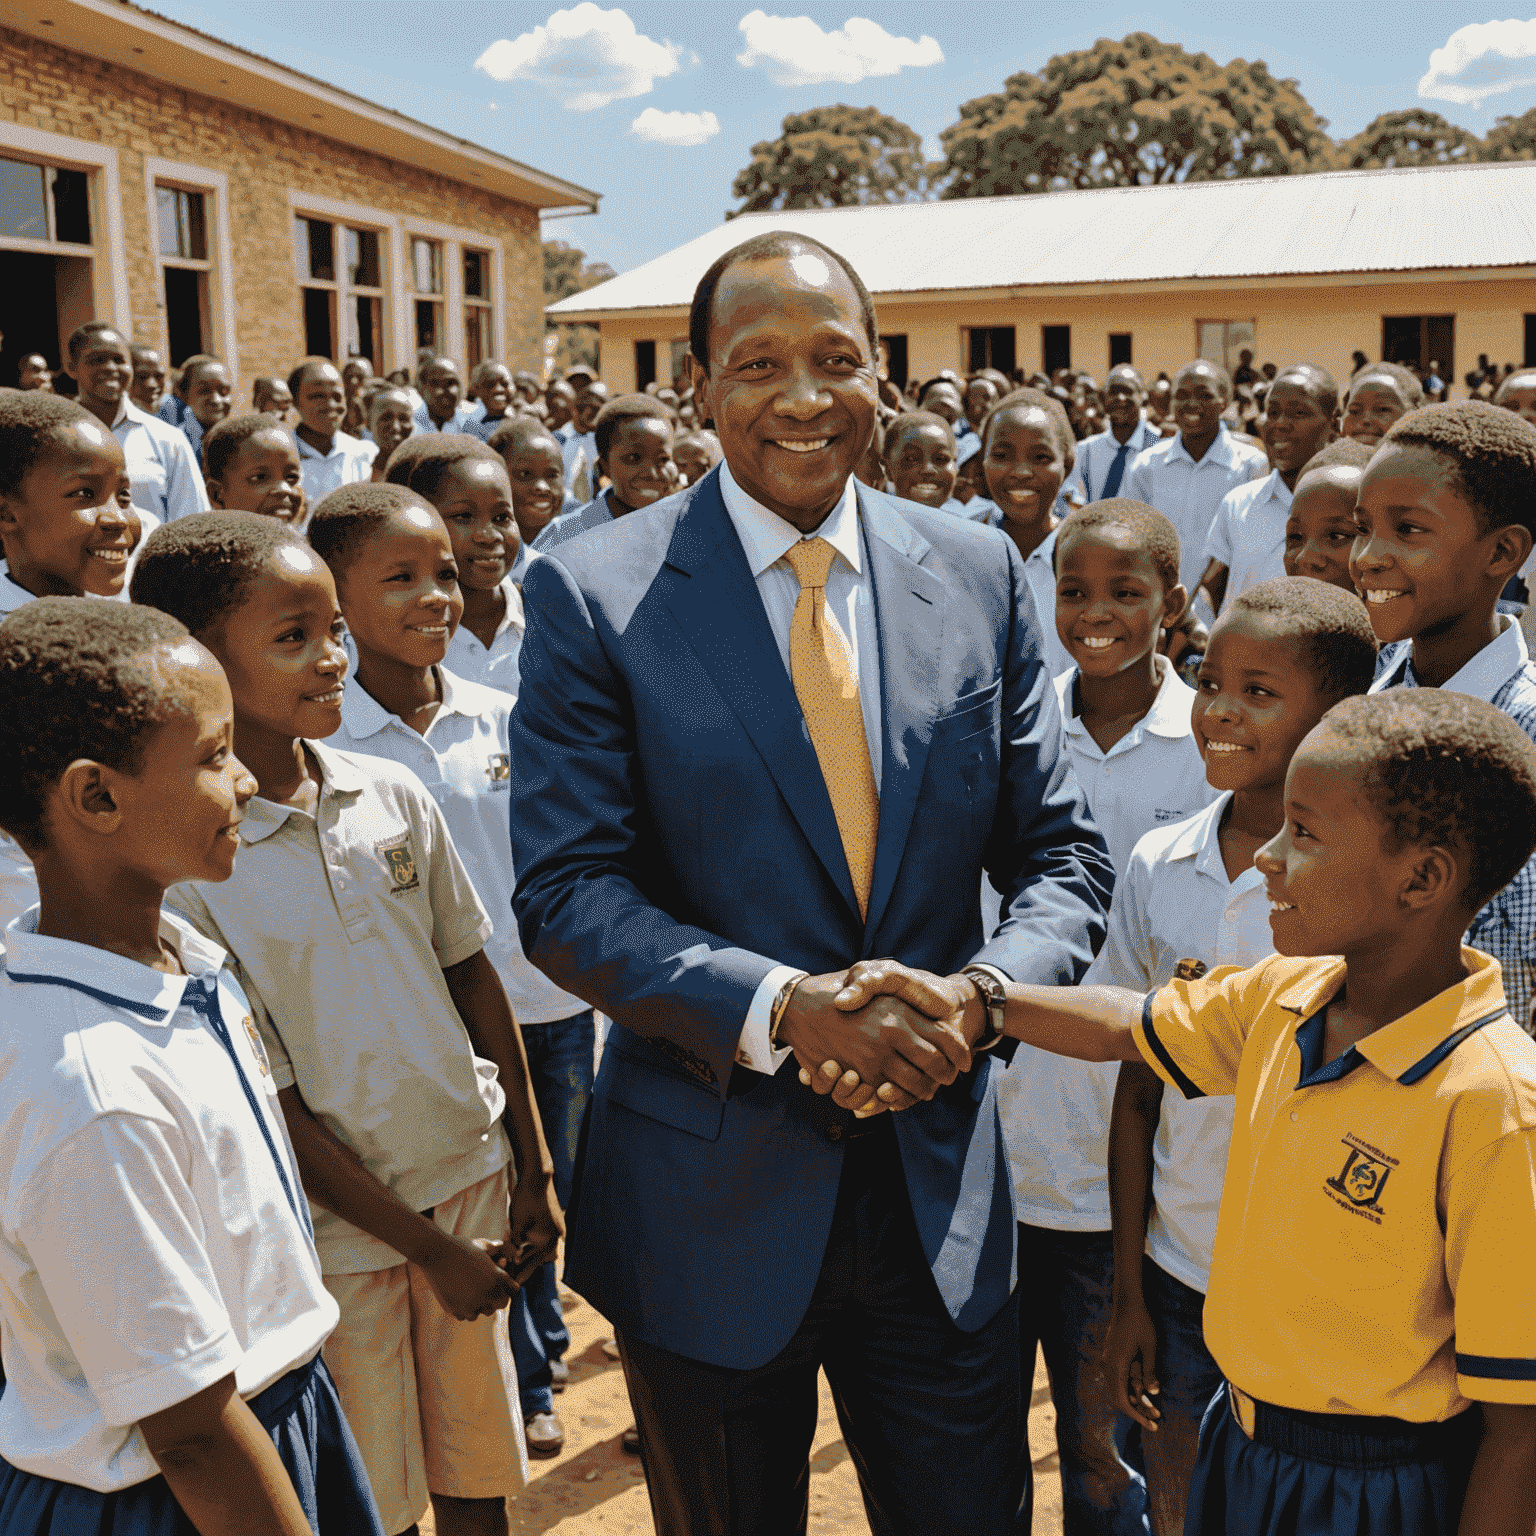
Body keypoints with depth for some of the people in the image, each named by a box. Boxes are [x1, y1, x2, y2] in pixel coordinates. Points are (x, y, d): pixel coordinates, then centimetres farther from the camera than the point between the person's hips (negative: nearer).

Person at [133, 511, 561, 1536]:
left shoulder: (393, 795, -4)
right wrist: (430, 1249, -9)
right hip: (340, 1229, -4)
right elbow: (268, 1105, -14)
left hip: (470, 1174, 4)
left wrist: (535, 1172, 7)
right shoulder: (179, 865, -18)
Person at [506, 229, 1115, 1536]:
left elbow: (1062, 854, 3)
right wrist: (784, 1008, -25)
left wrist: (983, 987, -17)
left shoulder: (980, 576, 0)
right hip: (711, 1195, -2)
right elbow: (565, 895, -12)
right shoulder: (595, 595, -9)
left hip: (940, 1184, 2)